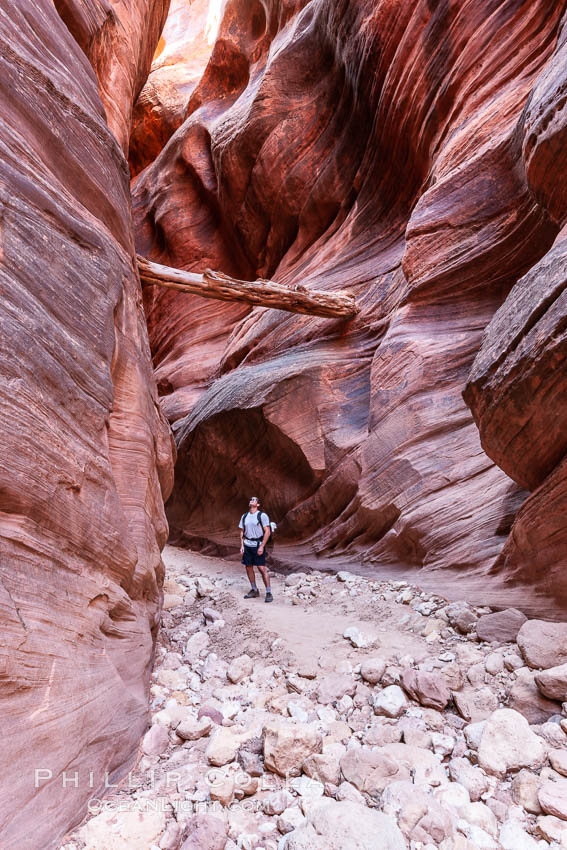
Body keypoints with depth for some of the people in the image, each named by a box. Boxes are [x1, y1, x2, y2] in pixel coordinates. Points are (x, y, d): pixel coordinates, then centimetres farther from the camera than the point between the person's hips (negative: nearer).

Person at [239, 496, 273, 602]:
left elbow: (267, 532, -10)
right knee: (248, 568, 9)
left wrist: (262, 546, -15)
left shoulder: (262, 516, -6)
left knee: (262, 568, -8)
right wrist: (241, 545, 5)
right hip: (247, 545, 6)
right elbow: (242, 532, 15)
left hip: (258, 545, -6)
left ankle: (269, 593, 0)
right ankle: (254, 590, 23)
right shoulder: (244, 516, 11)